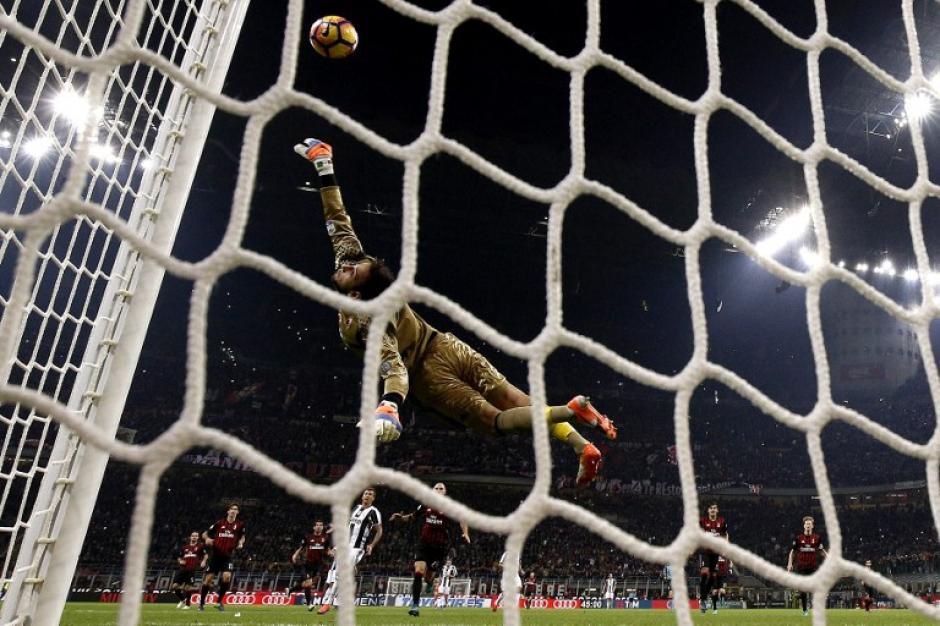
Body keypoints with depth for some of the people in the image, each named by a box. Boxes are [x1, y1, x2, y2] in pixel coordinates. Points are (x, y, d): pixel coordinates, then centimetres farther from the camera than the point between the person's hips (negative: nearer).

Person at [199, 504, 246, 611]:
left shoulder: (240, 524, 0)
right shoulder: (220, 523, -1)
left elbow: (242, 536, 17)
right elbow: (205, 534, 6)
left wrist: (241, 542, -4)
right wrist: (207, 539, -15)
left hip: (227, 556, 0)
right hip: (215, 555, 0)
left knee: (227, 576, -17)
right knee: (208, 579, 1)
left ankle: (219, 602, 3)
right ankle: (201, 603, 21)